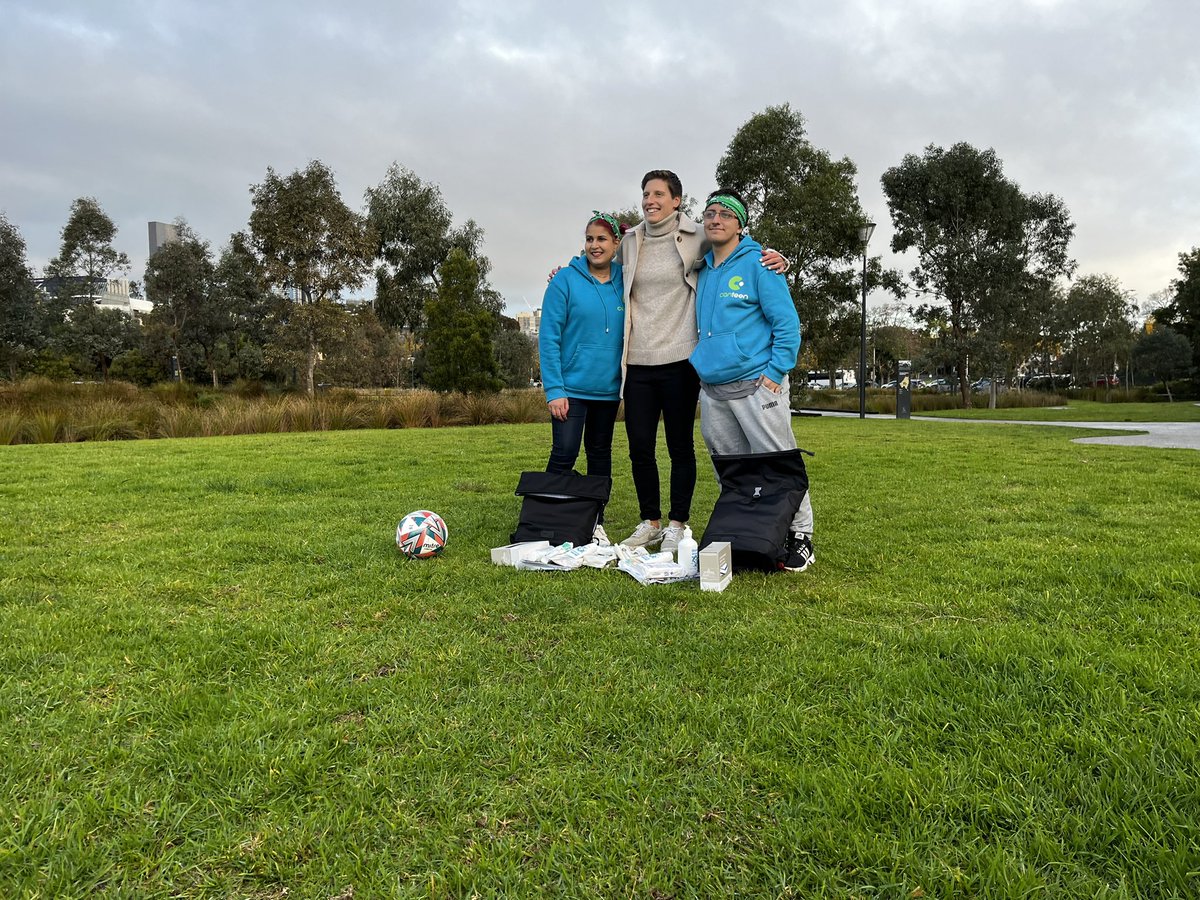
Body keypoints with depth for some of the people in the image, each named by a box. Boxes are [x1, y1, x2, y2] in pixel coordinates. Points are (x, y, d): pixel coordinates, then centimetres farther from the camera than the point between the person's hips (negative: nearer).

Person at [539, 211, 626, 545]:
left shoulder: (624, 281, 5)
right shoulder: (565, 280, -6)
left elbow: (630, 332, 15)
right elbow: (549, 337, -9)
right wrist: (554, 390, -15)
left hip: (608, 388, 5)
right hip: (571, 387, -4)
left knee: (600, 455, 12)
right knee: (564, 454, -9)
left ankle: (595, 522, 24)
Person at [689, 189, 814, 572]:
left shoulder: (757, 263, -4)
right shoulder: (702, 270, 14)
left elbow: (787, 324, -8)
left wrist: (775, 373, -14)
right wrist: (701, 367, 16)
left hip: (756, 385, -6)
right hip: (711, 389, 7)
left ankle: (800, 537, 7)